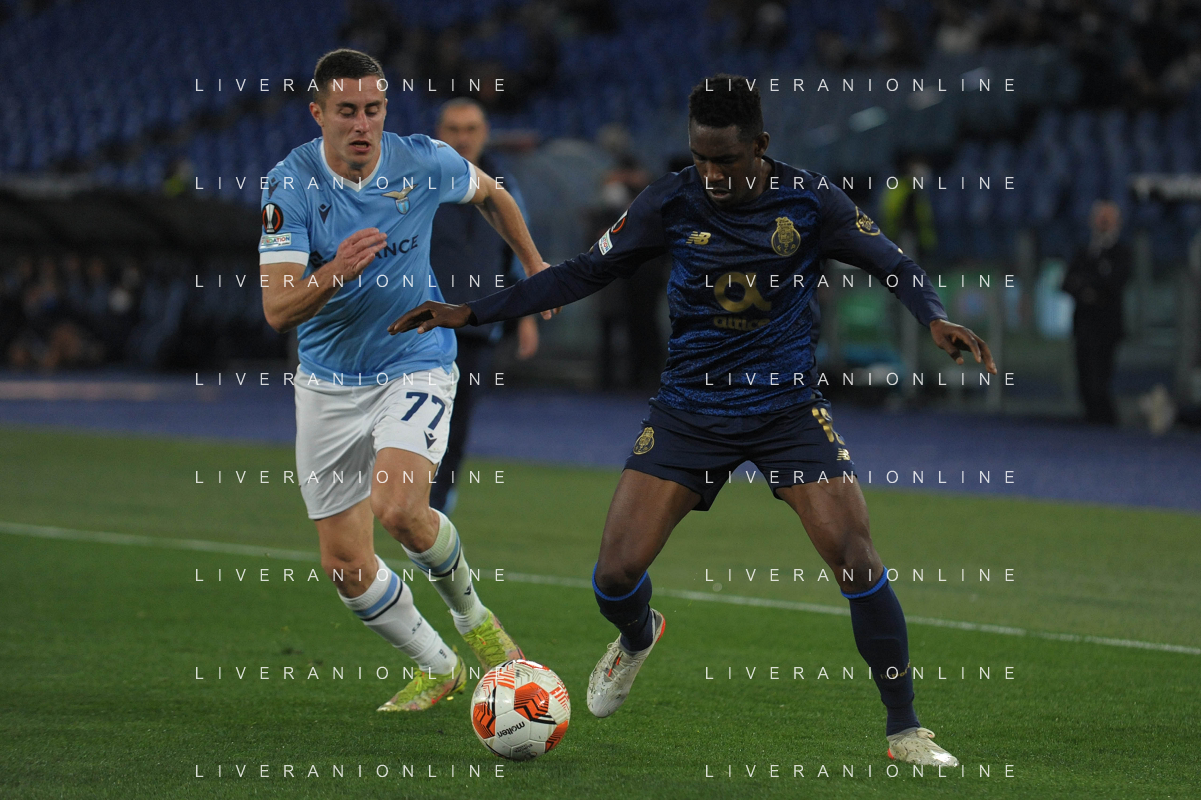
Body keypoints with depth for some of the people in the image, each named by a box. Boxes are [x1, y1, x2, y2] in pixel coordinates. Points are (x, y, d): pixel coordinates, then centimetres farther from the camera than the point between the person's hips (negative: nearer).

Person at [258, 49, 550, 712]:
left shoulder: (424, 161, -11)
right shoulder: (289, 184, -16)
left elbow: (491, 194, 13)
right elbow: (277, 309, -23)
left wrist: (535, 268, 20)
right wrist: (336, 271, -41)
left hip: (417, 365, -1)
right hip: (329, 382, 2)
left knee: (398, 509, -27)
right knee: (344, 564, 1)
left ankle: (471, 614, 4)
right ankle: (437, 668, 25)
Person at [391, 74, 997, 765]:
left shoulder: (811, 201, -11)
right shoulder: (673, 203, -7)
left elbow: (897, 268, -3)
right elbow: (583, 274, 2)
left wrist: (937, 319, -25)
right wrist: (472, 313, -2)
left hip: (788, 406, -1)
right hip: (690, 410, 1)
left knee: (855, 557, -18)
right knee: (616, 572, -8)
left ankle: (905, 729, -4)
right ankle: (638, 637, 32)